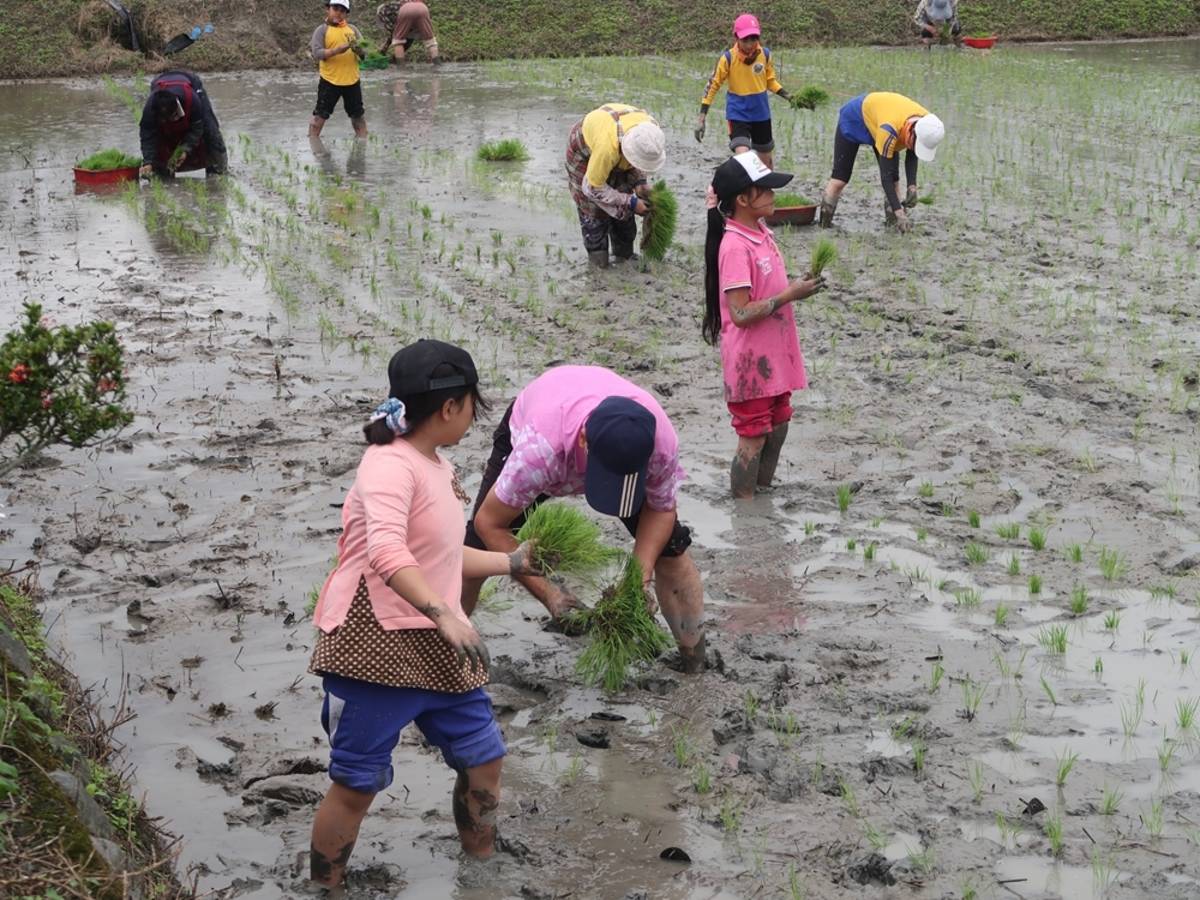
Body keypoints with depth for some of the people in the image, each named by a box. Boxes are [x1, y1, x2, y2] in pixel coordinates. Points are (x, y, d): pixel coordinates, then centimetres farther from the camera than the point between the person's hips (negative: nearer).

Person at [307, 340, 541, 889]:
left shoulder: (436, 467, 14)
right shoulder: (390, 465, -17)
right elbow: (387, 554, -33)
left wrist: (514, 562, 29)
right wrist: (446, 616, -40)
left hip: (437, 648, 9)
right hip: (375, 646, -9)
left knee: (483, 757, 14)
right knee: (357, 782, -2)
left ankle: (482, 864, 33)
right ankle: (323, 885, 14)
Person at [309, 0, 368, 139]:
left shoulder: (352, 29, 8)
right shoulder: (322, 30, -4)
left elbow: (365, 52, 4)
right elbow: (316, 54, -16)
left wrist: (359, 49, -20)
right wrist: (337, 50, -28)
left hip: (352, 81, 4)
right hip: (329, 81, -4)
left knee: (358, 115, 14)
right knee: (319, 116, -3)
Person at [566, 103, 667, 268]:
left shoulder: (651, 130, -30)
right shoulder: (607, 147, -48)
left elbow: (641, 160, -4)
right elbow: (593, 188, -32)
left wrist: (640, 182, -20)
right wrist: (631, 202, -30)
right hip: (584, 152, -5)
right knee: (593, 207, -8)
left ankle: (624, 253, 19)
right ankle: (597, 257, 7)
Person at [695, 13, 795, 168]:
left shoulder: (765, 54, -8)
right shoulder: (728, 58, -17)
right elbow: (713, 86, -10)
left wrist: (787, 96, -4)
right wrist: (702, 118, -13)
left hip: (761, 113, 4)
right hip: (738, 114, -4)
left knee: (765, 161, 17)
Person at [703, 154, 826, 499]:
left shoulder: (762, 232, 5)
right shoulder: (735, 247, -23)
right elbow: (740, 313, -26)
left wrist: (797, 286, 4)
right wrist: (789, 295, -23)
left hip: (773, 355, 9)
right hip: (750, 361, -9)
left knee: (778, 424, 19)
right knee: (753, 437, 2)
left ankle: (763, 492, 35)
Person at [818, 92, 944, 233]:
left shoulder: (926, 124, -27)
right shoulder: (890, 130, -46)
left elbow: (912, 155, -10)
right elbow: (885, 174, -42)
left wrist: (912, 187, -25)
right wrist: (899, 213, -45)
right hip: (853, 120, -6)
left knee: (894, 179, -7)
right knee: (839, 178, -12)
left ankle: (893, 223, -6)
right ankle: (824, 226, -7)